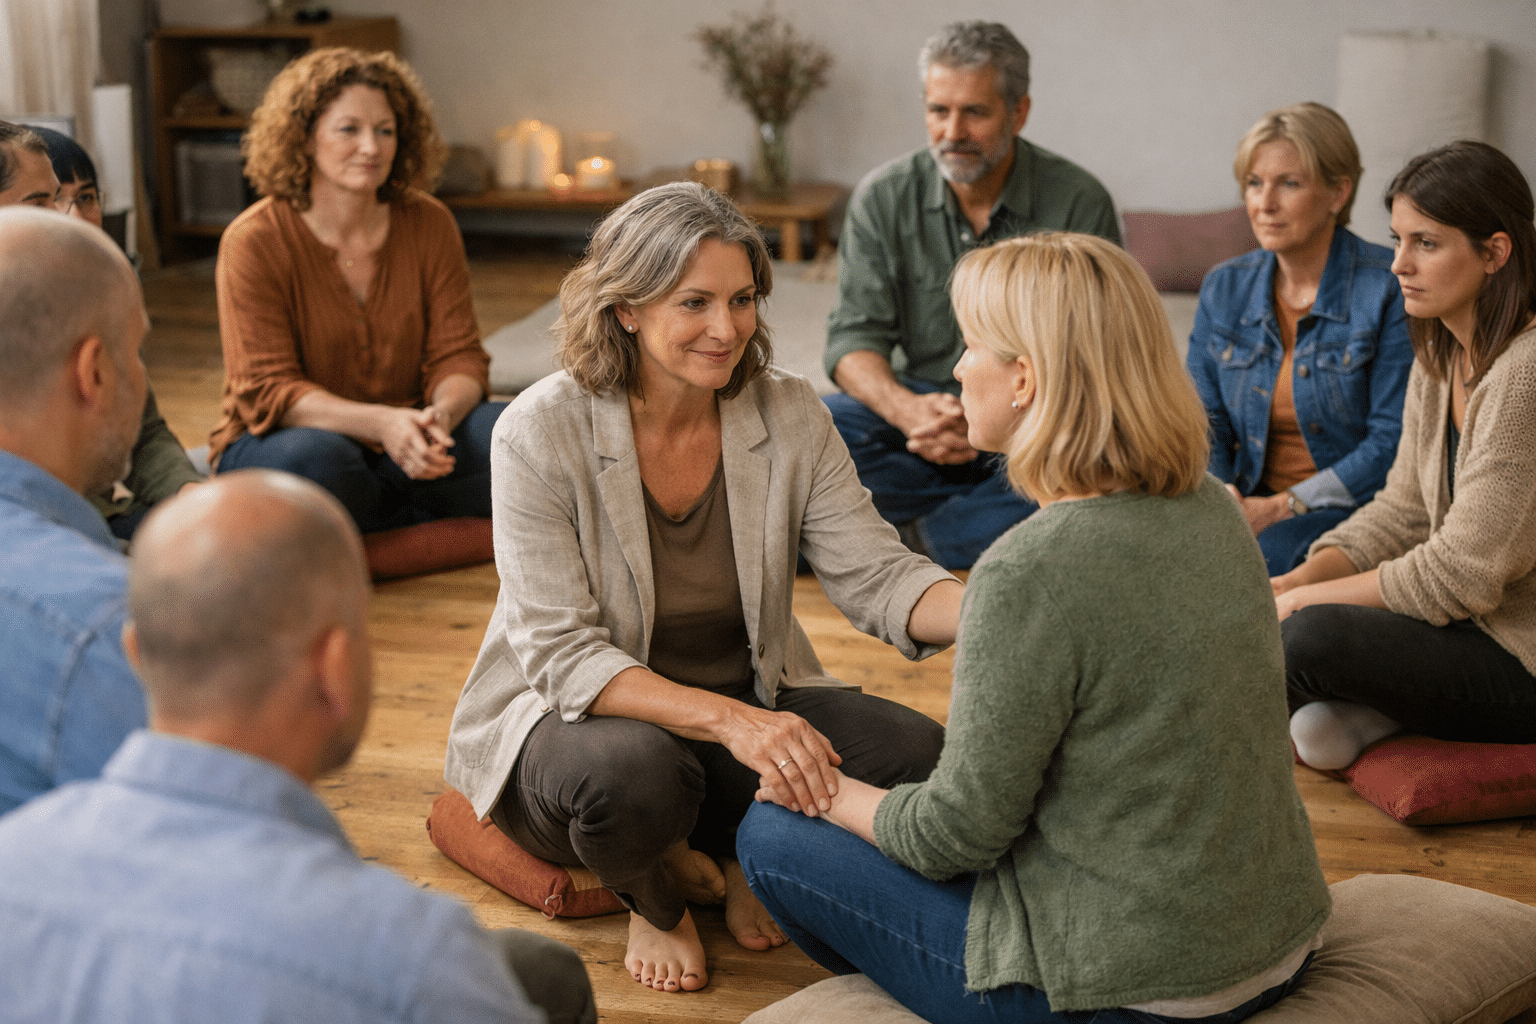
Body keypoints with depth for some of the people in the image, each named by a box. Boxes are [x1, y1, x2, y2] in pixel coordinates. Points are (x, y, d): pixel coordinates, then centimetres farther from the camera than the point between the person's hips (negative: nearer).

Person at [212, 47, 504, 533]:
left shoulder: (430, 225, 0)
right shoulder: (253, 241, -12)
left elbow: (458, 356, -2)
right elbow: (269, 390, -16)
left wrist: (441, 413, -27)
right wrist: (381, 423, -33)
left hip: (402, 450, 3)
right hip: (276, 442, -3)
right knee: (313, 457, -38)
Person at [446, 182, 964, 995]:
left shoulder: (789, 415, -6)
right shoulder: (541, 432, -18)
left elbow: (874, 573, -11)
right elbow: (563, 657, -23)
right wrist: (727, 720, -39)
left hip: (748, 705, 4)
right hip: (572, 716, -4)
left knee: (916, 754, -21)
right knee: (636, 771, -39)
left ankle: (732, 860, 9)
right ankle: (655, 895, 0)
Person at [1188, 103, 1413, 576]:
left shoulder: (1389, 289, -8)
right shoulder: (1224, 288, 10)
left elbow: (1394, 442, -12)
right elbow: (1204, 424, 9)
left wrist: (1282, 506, -19)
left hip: (1354, 514, -4)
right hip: (1250, 505, 5)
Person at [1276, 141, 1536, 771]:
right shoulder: (1440, 357, 5)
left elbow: (1463, 573, -24)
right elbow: (1404, 511, 10)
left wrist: (1303, 600, -16)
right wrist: (1297, 581, -7)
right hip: (1470, 625, 9)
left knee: (1315, 636, -26)